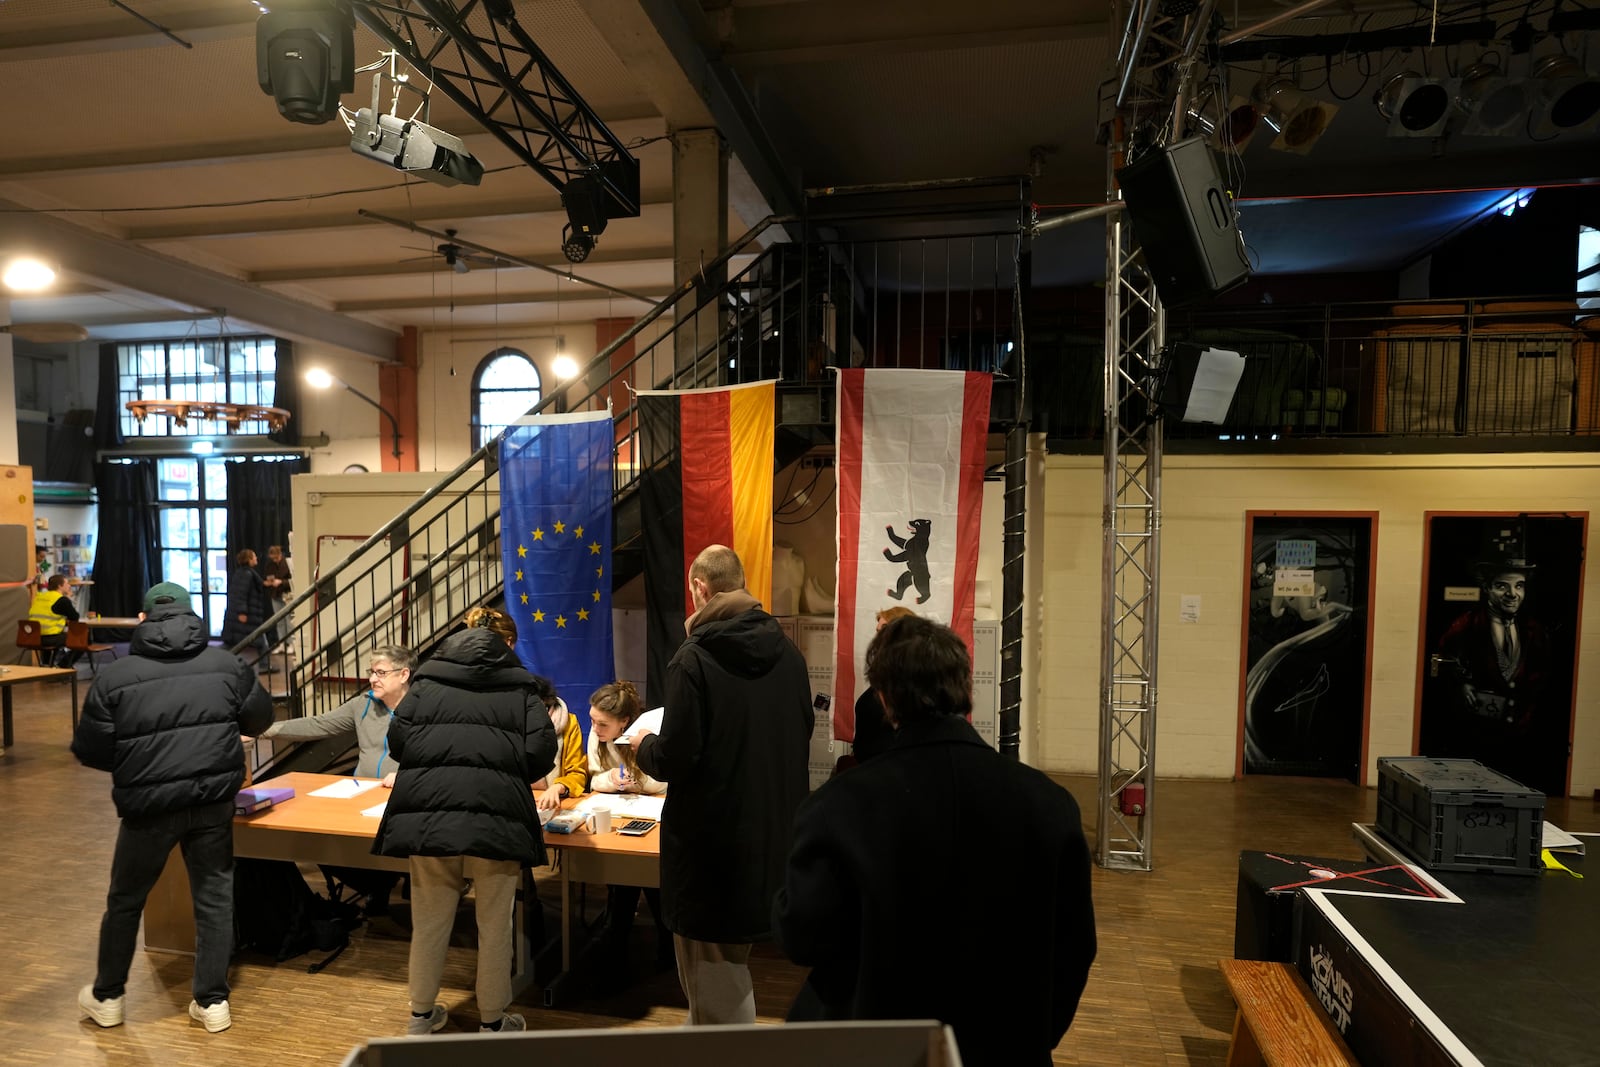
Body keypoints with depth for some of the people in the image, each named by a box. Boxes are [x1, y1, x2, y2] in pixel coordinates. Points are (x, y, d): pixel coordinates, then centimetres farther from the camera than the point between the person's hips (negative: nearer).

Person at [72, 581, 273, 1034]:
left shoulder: (115, 676, -6)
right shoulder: (226, 663, -2)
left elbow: (88, 750, -2)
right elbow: (261, 718, 9)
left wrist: (130, 759, 19)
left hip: (148, 806, -1)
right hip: (214, 802, 1)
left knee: (125, 900, 22)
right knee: (214, 898, 12)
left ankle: (106, 997, 40)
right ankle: (212, 1002, 19)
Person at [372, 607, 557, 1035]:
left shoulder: (428, 679, 16)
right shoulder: (520, 687, 11)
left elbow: (398, 737, 8)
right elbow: (541, 749, 1)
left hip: (426, 809, 3)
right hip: (494, 811, -2)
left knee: (429, 920, 20)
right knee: (494, 925, 13)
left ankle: (422, 1014, 37)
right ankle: (492, 1021, 26)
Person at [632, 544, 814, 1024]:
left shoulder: (693, 658, -18)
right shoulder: (787, 653, -1)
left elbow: (675, 759, -19)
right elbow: (801, 738, 8)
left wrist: (644, 745, 2)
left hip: (712, 836, -6)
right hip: (771, 830, 7)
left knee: (710, 966, 12)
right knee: (731, 952, 25)